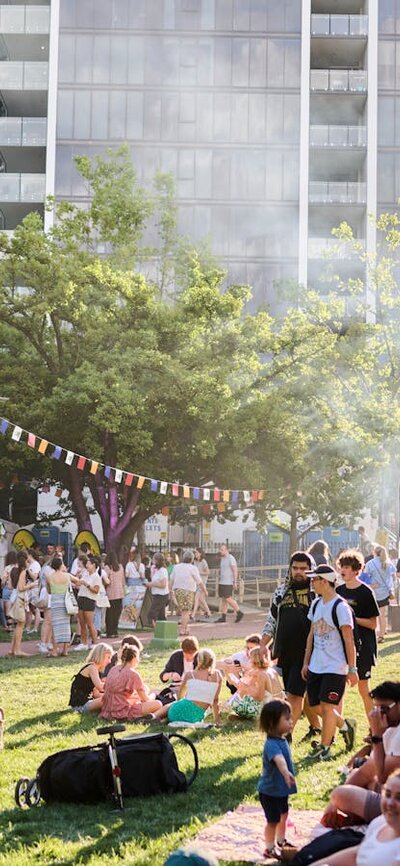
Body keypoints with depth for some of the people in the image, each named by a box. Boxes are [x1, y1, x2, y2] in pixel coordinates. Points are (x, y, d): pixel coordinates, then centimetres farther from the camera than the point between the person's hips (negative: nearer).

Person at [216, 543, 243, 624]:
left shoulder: (231, 558, -12)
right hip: (222, 582, 9)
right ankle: (223, 617, 5)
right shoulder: (223, 559, 15)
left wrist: (235, 582, -19)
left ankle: (239, 613, 1)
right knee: (223, 599, 5)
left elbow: (235, 570, -15)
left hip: (228, 583, -9)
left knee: (228, 599, -11)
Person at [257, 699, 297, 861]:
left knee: (283, 815, 25)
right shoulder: (272, 744, -31)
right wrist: (286, 772, -71)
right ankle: (270, 848, 22)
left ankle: (281, 841, 44)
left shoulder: (282, 740, 0)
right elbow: (278, 758, -53)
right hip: (270, 791, -9)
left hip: (282, 788, 9)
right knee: (273, 821, 5)